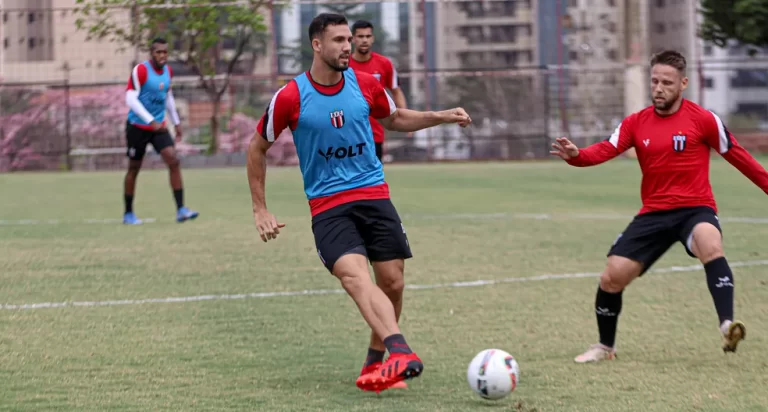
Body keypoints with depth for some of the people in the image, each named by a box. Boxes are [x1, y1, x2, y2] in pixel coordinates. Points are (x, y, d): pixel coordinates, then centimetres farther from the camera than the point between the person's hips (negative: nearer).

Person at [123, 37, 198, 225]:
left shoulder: (167, 71, 5)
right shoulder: (140, 70, -16)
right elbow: (130, 99, -22)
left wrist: (176, 122, 18)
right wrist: (151, 121, -28)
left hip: (159, 126, 5)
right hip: (138, 126, -5)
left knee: (173, 161, -12)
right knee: (134, 168, 5)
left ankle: (180, 209, -14)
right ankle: (128, 213, 19)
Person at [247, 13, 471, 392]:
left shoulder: (365, 84, 2)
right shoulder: (290, 97, -8)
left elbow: (394, 119, 23)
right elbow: (257, 148, 6)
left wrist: (440, 116, 7)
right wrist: (260, 210, 5)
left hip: (374, 195, 4)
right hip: (327, 206, -4)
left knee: (392, 282, -2)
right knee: (354, 274, -27)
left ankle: (375, 363, 19)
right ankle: (402, 354, -46)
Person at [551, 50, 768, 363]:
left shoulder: (703, 119, -4)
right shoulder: (636, 123, 5)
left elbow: (737, 156, 4)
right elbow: (605, 150, -8)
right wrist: (576, 155, -28)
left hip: (695, 209, -4)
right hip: (654, 214, 4)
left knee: (710, 245, -38)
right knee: (611, 277, -3)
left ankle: (728, 328, -46)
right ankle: (605, 346, 22)